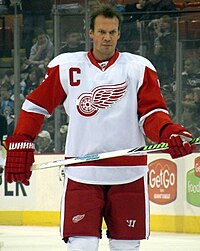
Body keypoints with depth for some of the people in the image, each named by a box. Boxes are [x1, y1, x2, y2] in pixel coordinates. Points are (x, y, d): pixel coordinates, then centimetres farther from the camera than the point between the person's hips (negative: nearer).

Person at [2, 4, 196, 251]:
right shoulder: (66, 67, 5)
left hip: (128, 174, 1)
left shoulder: (139, 68, 4)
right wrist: (20, 144, 5)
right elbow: (36, 105, 13)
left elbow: (151, 113, 2)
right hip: (82, 173, -1)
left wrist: (168, 132, -18)